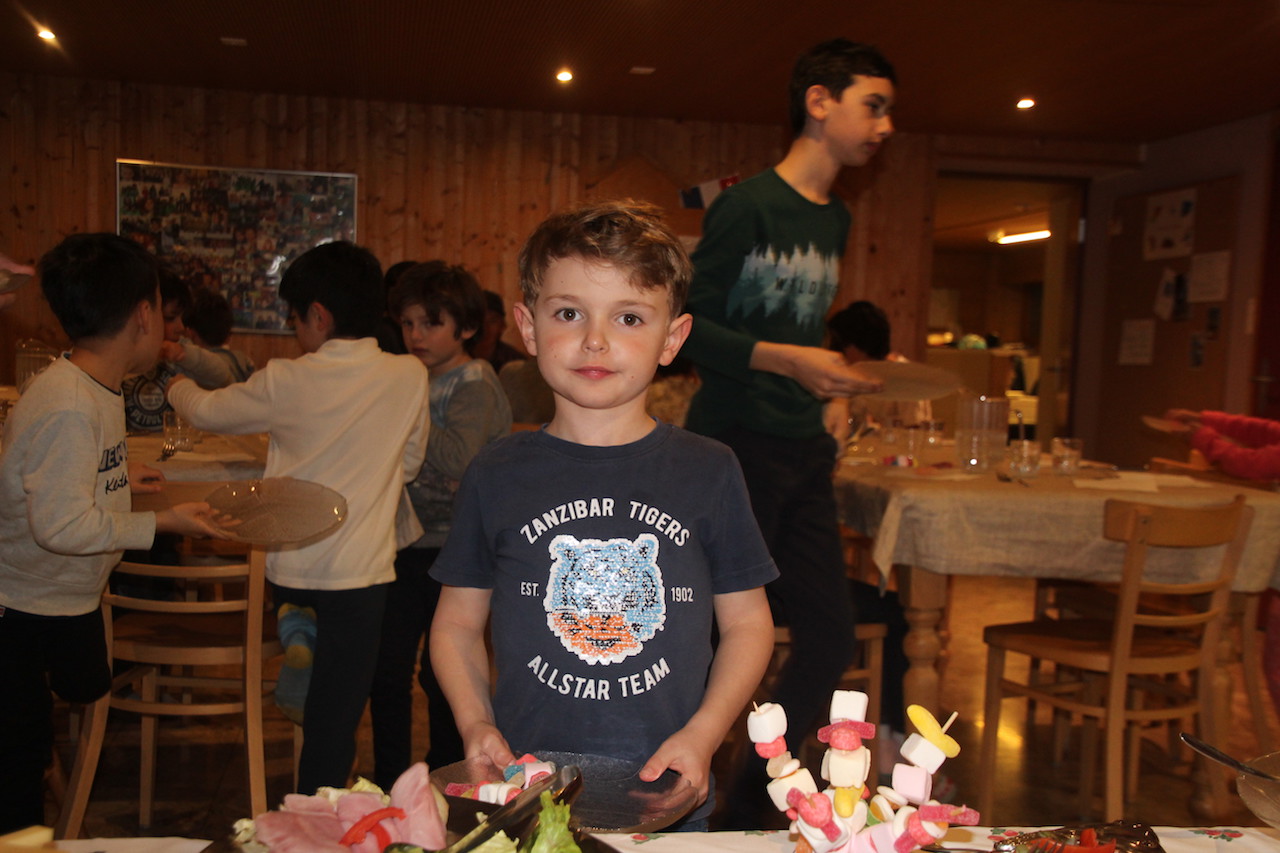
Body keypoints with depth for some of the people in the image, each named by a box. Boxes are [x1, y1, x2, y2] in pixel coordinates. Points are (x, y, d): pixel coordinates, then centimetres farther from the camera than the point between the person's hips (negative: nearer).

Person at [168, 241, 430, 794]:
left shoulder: (287, 382, -7)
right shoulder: (410, 376, -3)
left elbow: (206, 412, 10)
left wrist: (178, 385, 32)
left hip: (290, 573, 0)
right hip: (360, 574, 0)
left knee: (303, 711, 19)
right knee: (335, 722, 7)